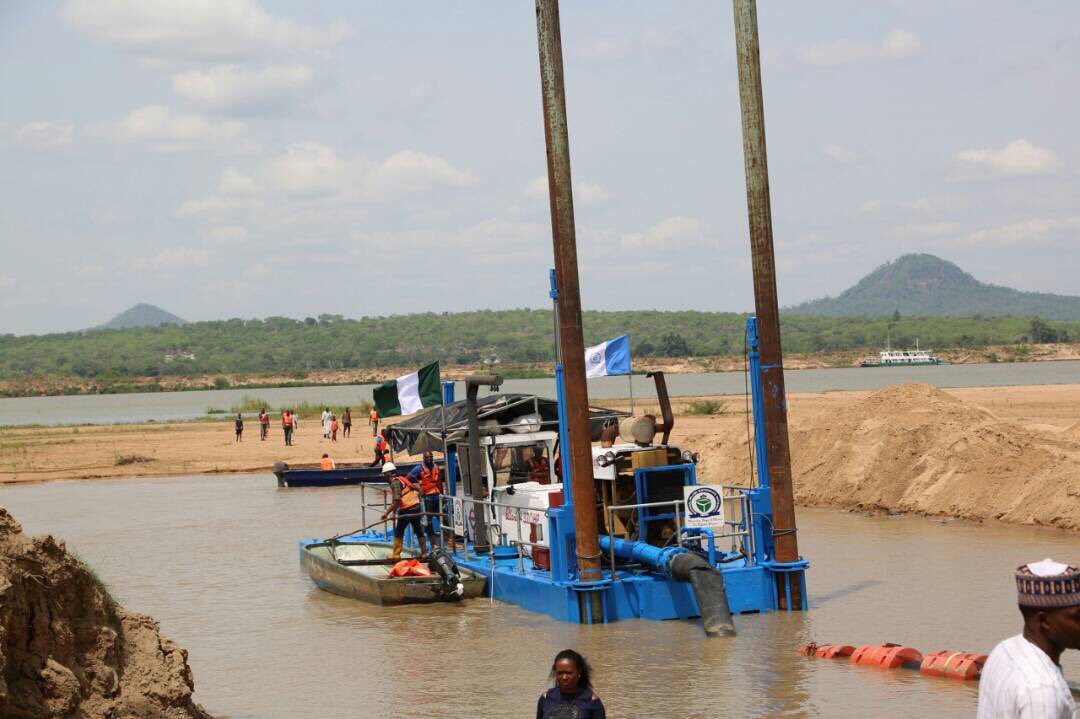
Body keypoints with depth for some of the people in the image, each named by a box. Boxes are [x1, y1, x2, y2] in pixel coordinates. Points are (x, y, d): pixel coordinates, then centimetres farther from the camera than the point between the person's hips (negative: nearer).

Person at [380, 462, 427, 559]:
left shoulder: (395, 482, -11)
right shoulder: (401, 479, 15)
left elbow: (396, 500, -22)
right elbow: (417, 489, 19)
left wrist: (387, 513, -17)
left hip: (407, 510, -8)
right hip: (416, 507, 8)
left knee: (398, 532, 3)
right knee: (418, 530, 14)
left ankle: (396, 554, 5)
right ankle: (424, 552, 19)